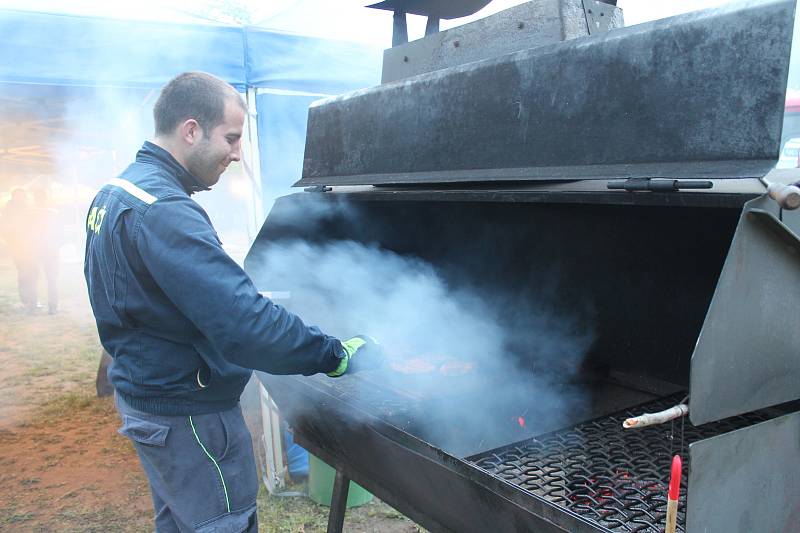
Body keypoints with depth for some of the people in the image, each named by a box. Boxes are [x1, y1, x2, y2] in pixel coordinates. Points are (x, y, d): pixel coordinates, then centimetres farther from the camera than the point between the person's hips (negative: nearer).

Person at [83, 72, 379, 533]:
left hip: (141, 395, 10)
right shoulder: (163, 212, -27)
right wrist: (338, 355, -25)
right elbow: (244, 323, -34)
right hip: (189, 414, -10)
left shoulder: (116, 193, 7)